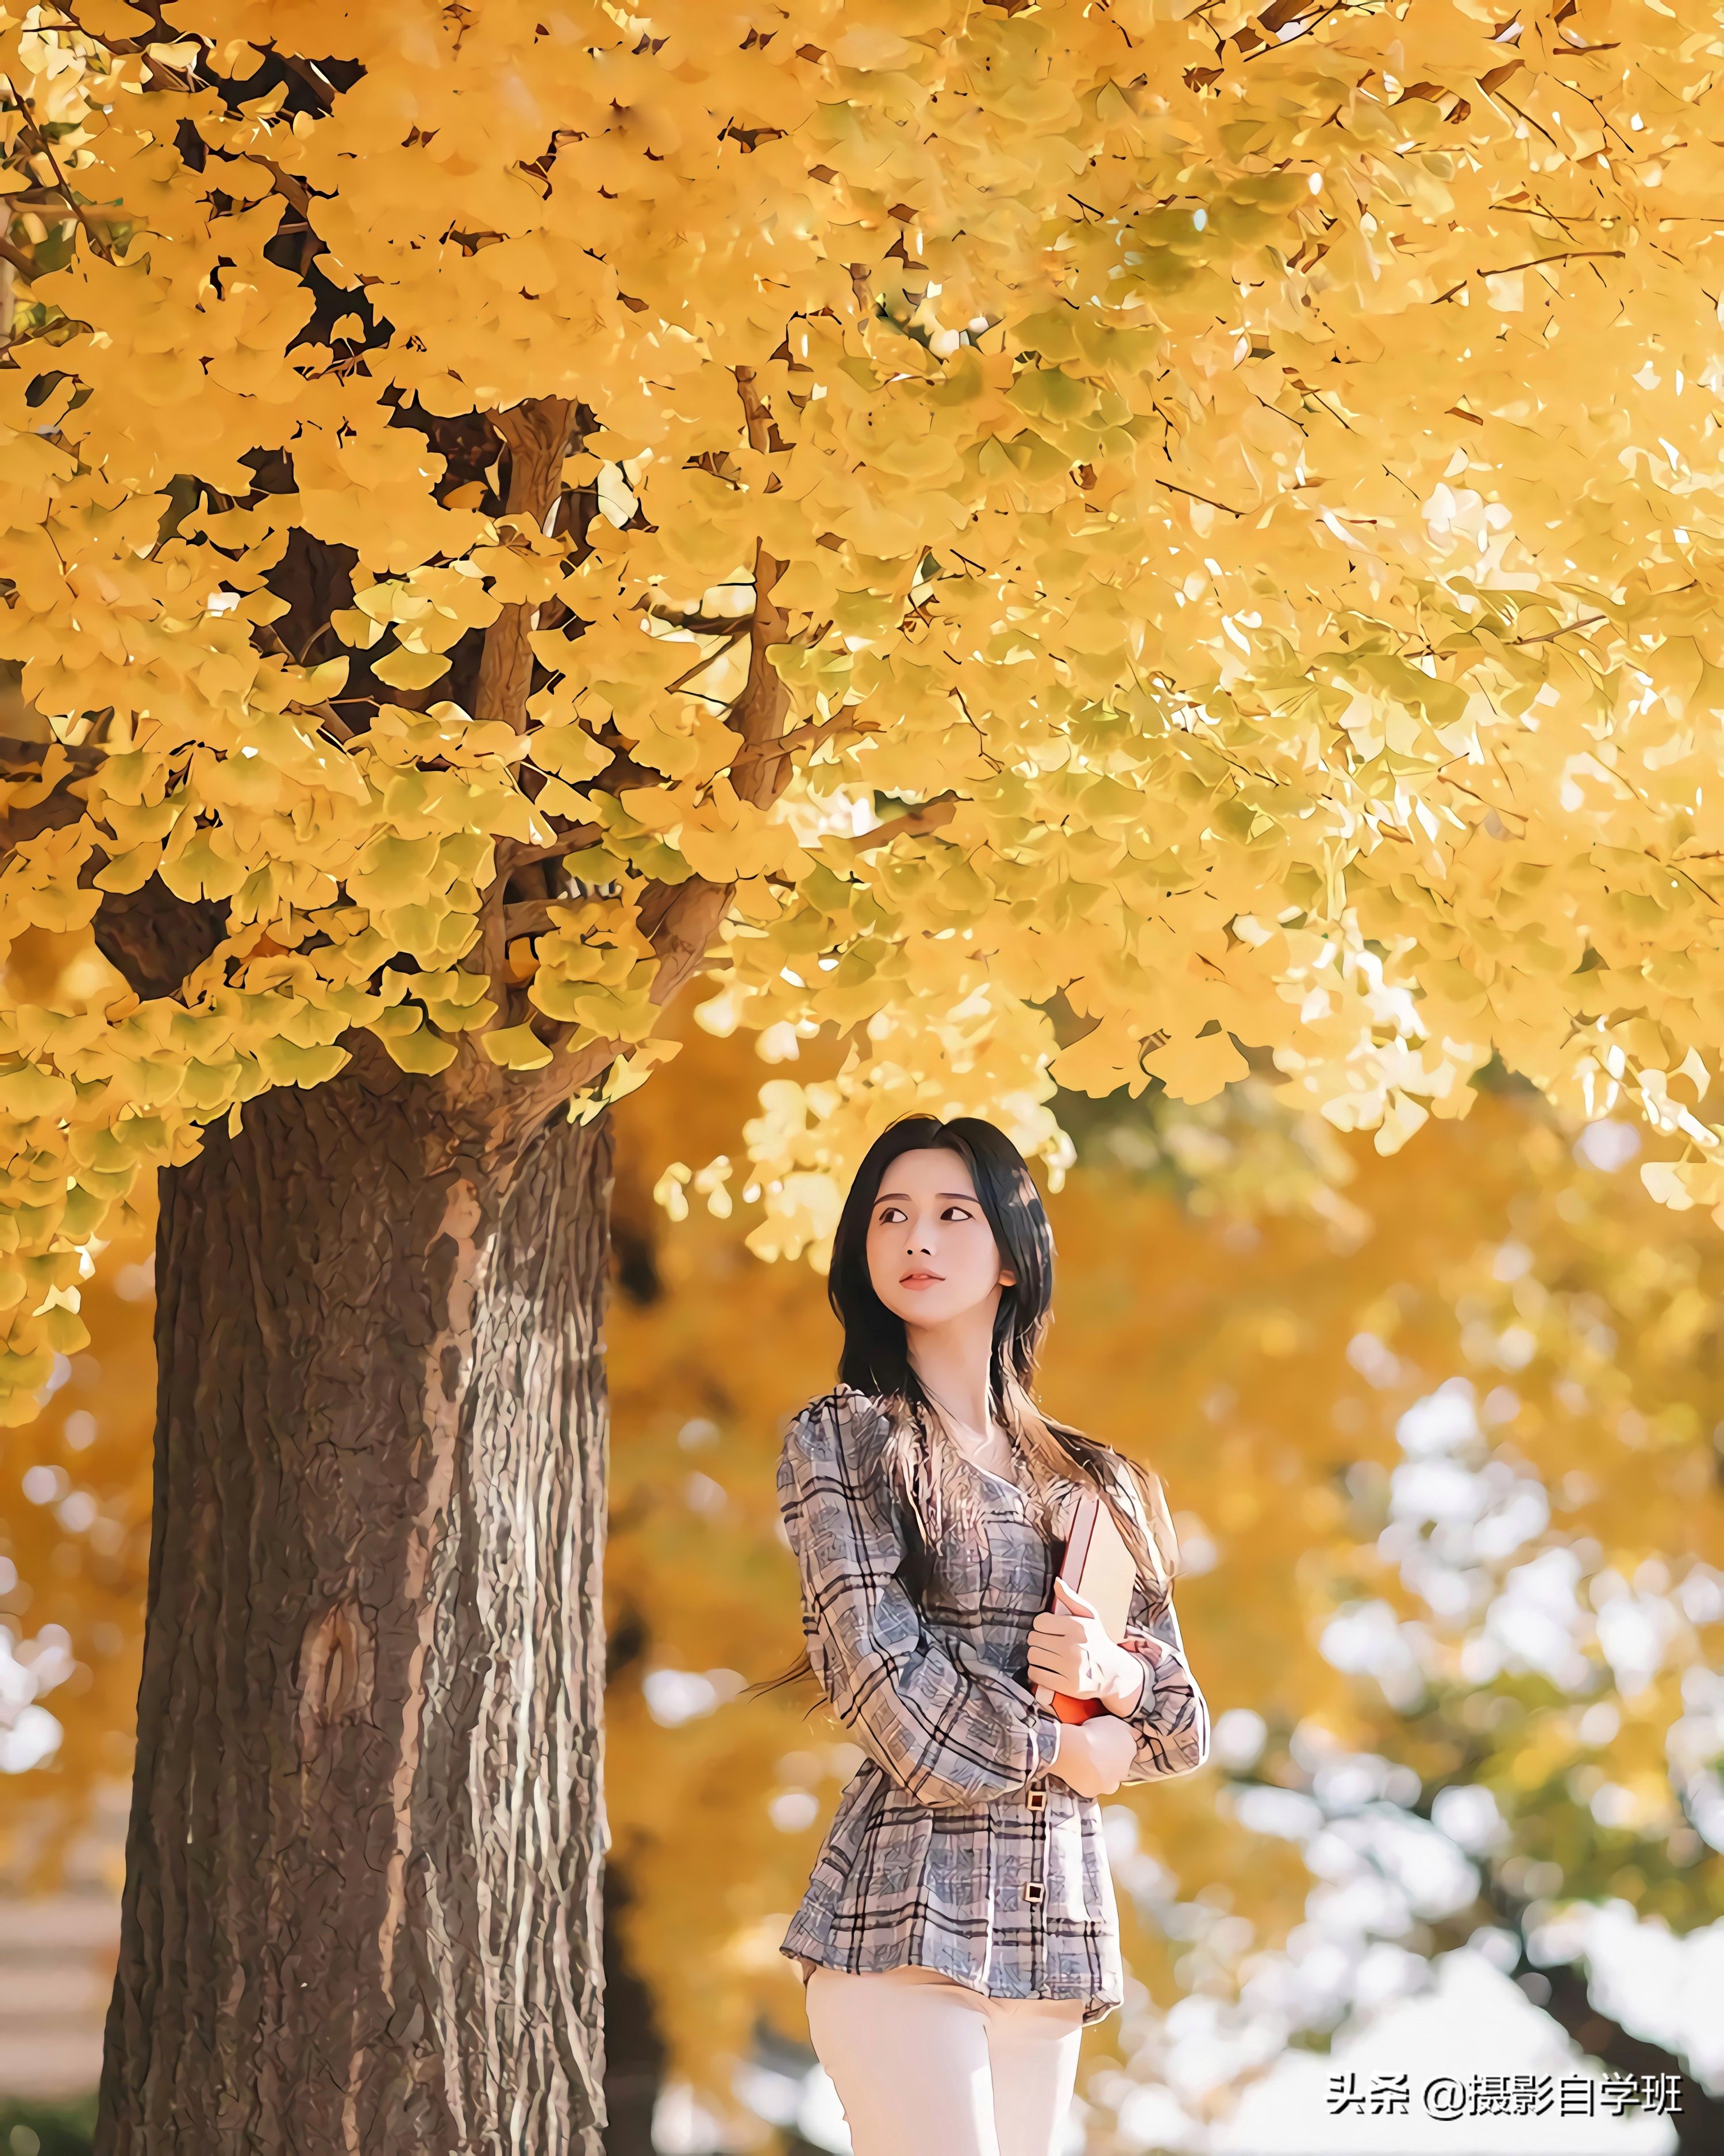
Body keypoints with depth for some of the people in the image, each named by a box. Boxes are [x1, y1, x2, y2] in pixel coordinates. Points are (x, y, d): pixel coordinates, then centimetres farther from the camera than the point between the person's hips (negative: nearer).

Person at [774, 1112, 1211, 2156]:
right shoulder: (840, 1440, 4)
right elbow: (889, 1685, -8)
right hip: (910, 1909, -5)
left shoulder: (1095, 1481, 18)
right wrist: (1067, 1748, 0)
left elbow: (1184, 1725, 16)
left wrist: (1115, 1678, -5)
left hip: (1057, 1924, 5)